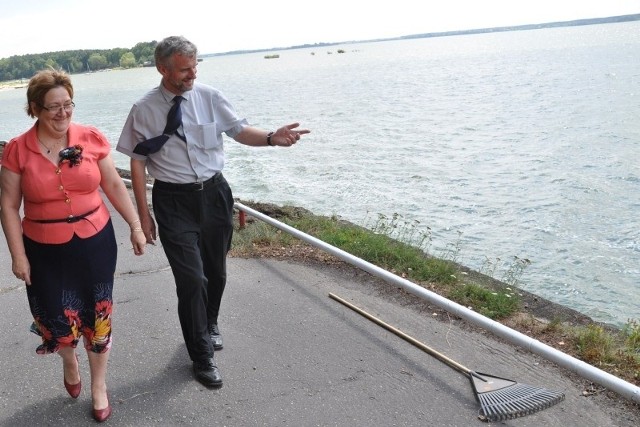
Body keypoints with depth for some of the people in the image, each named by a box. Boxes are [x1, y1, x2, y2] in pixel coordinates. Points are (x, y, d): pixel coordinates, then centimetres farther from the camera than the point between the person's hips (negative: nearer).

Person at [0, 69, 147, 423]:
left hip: (95, 243, 1)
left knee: (96, 316, 10)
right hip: (45, 251, 0)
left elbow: (114, 185, 4)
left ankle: (99, 386, 33)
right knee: (58, 319, 7)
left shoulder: (92, 138, -6)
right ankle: (70, 362, 45)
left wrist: (136, 226, 4)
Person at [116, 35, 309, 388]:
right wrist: (143, 215, -5)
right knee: (191, 278, -5)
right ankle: (202, 356, 16)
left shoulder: (210, 98, -3)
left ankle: (209, 324, 48)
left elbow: (239, 130, -1)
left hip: (213, 192, 3)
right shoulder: (144, 110, -7)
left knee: (215, 271, 16)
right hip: (173, 201, -3)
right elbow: (137, 163, -3)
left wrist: (272, 138, -22)